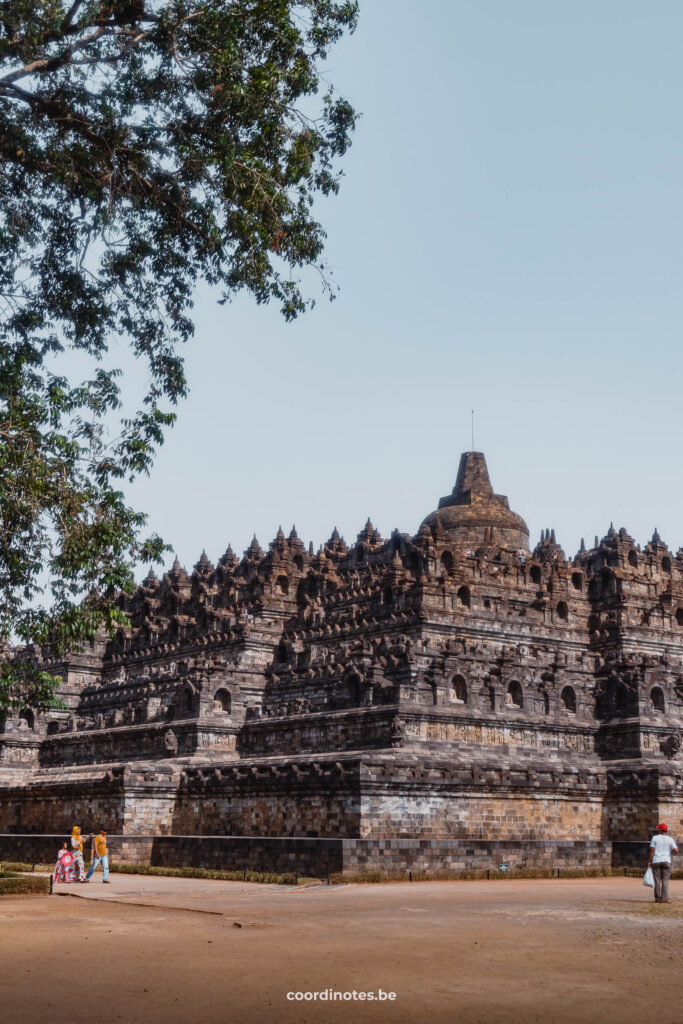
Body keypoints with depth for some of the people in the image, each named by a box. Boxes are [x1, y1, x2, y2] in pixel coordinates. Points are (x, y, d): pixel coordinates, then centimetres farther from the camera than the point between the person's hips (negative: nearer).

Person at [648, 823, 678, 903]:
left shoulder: (655, 838, 2)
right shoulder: (670, 839, 3)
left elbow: (652, 850, -4)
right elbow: (676, 850, -7)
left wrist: (650, 861, 0)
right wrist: (671, 851, 14)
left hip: (656, 861, 0)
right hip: (666, 861, 0)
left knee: (657, 880, 5)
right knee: (665, 881, 3)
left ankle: (657, 898, 6)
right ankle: (664, 898, -5)